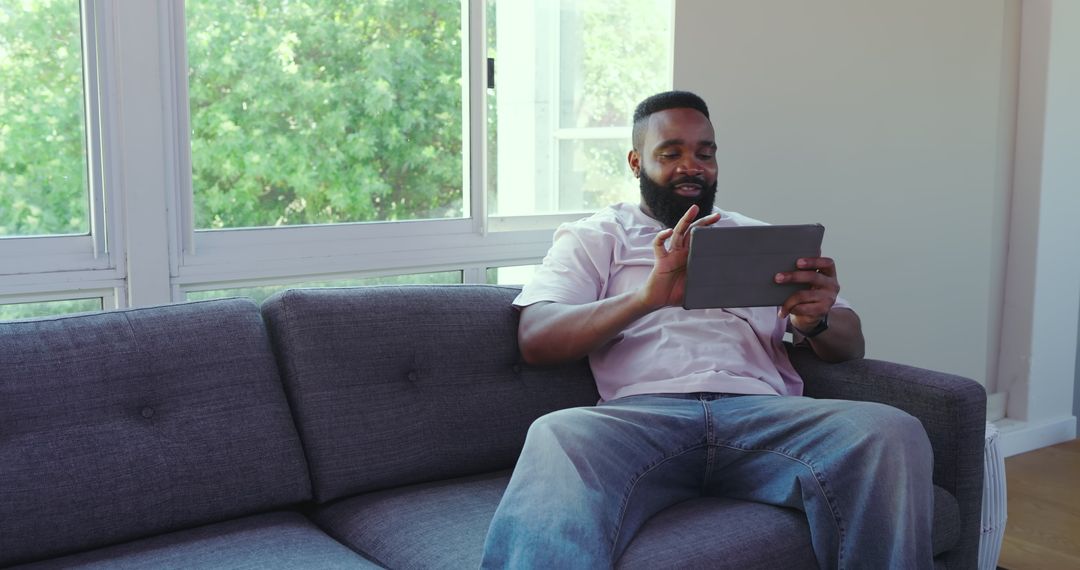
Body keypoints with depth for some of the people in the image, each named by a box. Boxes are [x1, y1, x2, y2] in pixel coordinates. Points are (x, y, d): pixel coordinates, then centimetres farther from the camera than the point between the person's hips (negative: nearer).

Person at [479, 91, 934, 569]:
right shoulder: (594, 236, 20)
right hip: (642, 411, -3)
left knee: (893, 433, -27)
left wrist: (815, 321, -5)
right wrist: (647, 296, -14)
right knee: (556, 439, -39)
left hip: (762, 411, 4)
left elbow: (850, 344, 22)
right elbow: (535, 340, 3)